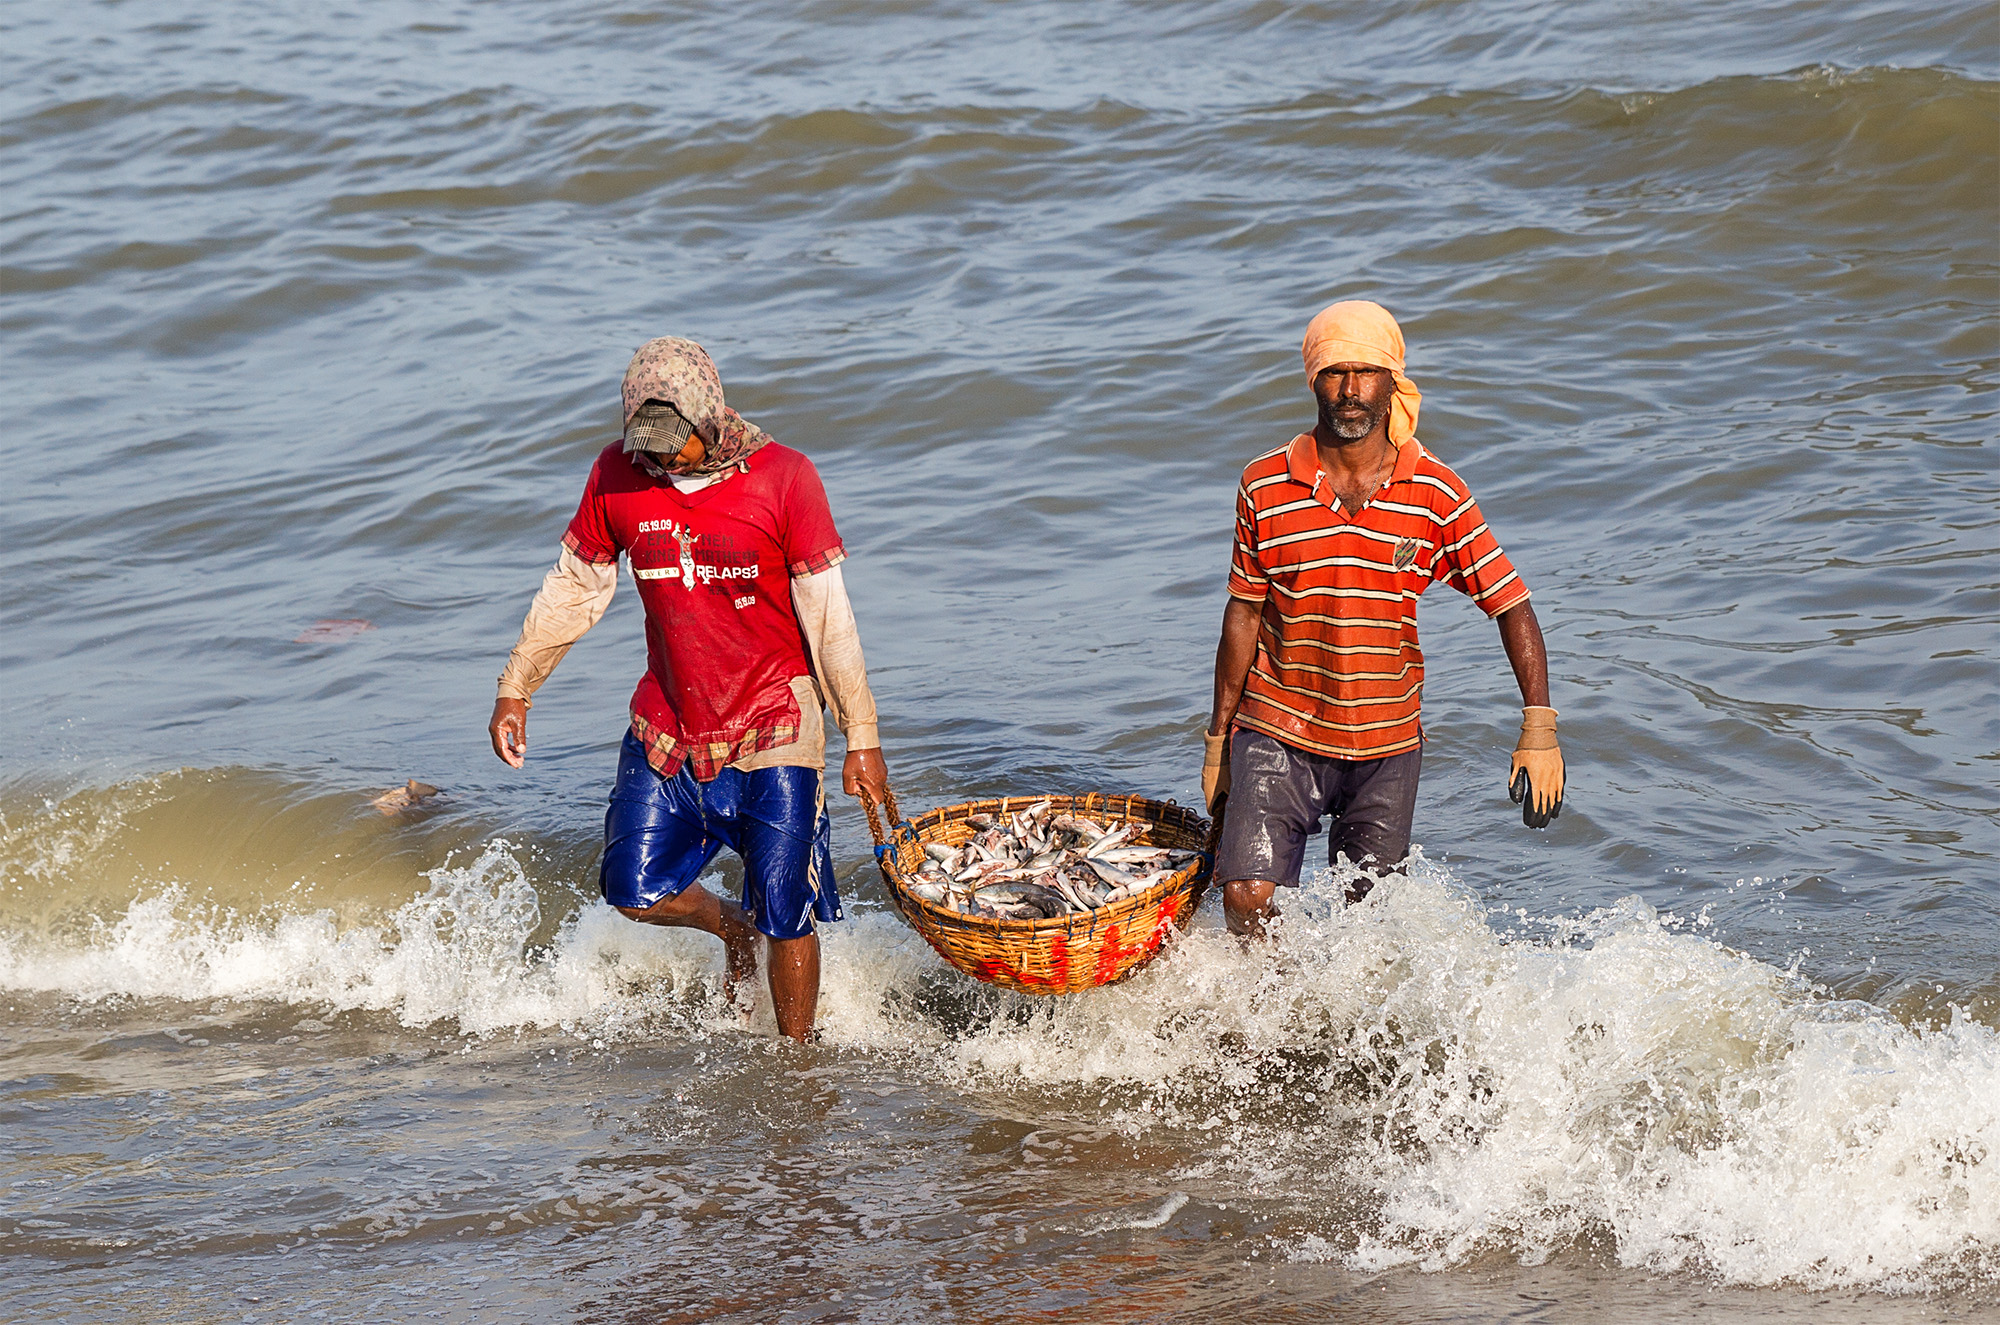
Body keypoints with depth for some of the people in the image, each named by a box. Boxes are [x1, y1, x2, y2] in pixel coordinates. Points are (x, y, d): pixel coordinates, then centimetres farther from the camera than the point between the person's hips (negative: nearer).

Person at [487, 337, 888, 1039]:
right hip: (667, 725, 4)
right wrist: (515, 689, 12)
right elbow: (572, 588, 9)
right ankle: (733, 929, 32)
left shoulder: (783, 477, -13)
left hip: (770, 725, -4)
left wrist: (861, 734, -10)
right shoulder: (618, 474, -4)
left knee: (786, 916, -4)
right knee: (635, 890, 0)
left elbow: (829, 617, -11)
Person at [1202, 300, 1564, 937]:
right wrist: (1218, 741, 8)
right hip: (1278, 735, -1)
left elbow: (1511, 605, -4)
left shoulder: (1437, 495, -6)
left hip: (1387, 747, 1)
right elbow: (1244, 615, 5)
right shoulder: (1265, 487, -5)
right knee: (1247, 897, -16)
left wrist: (1539, 730, -14)